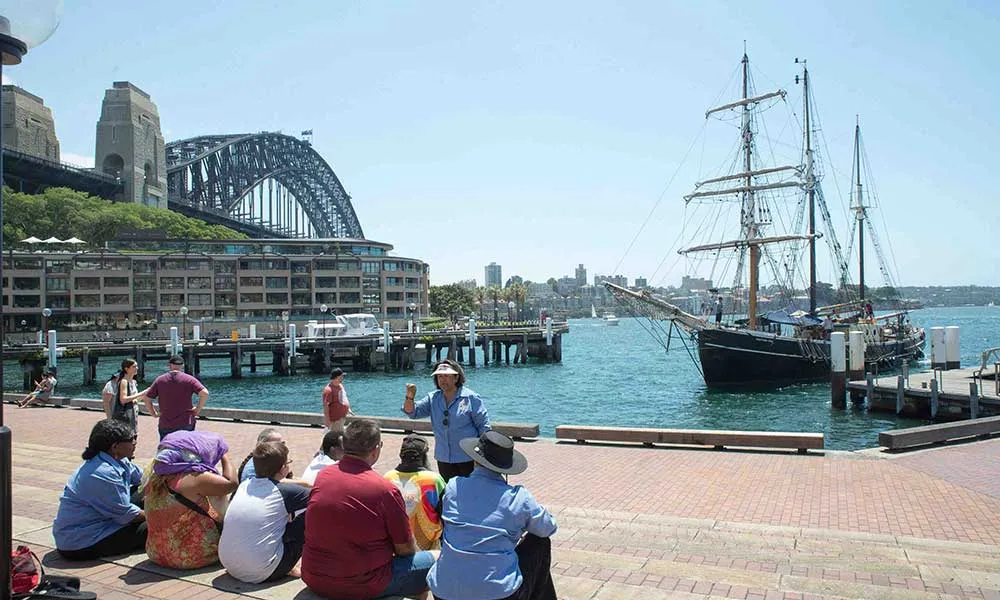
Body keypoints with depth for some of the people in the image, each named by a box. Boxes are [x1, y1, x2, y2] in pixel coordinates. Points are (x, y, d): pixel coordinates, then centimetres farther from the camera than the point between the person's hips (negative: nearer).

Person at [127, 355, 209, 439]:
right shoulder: (189, 379, -4)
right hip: (186, 424, -2)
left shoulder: (159, 380, 4)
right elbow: (204, 393, -16)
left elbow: (146, 399, 4)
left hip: (165, 426, 2)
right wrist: (197, 410, -5)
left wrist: (154, 414, 12)